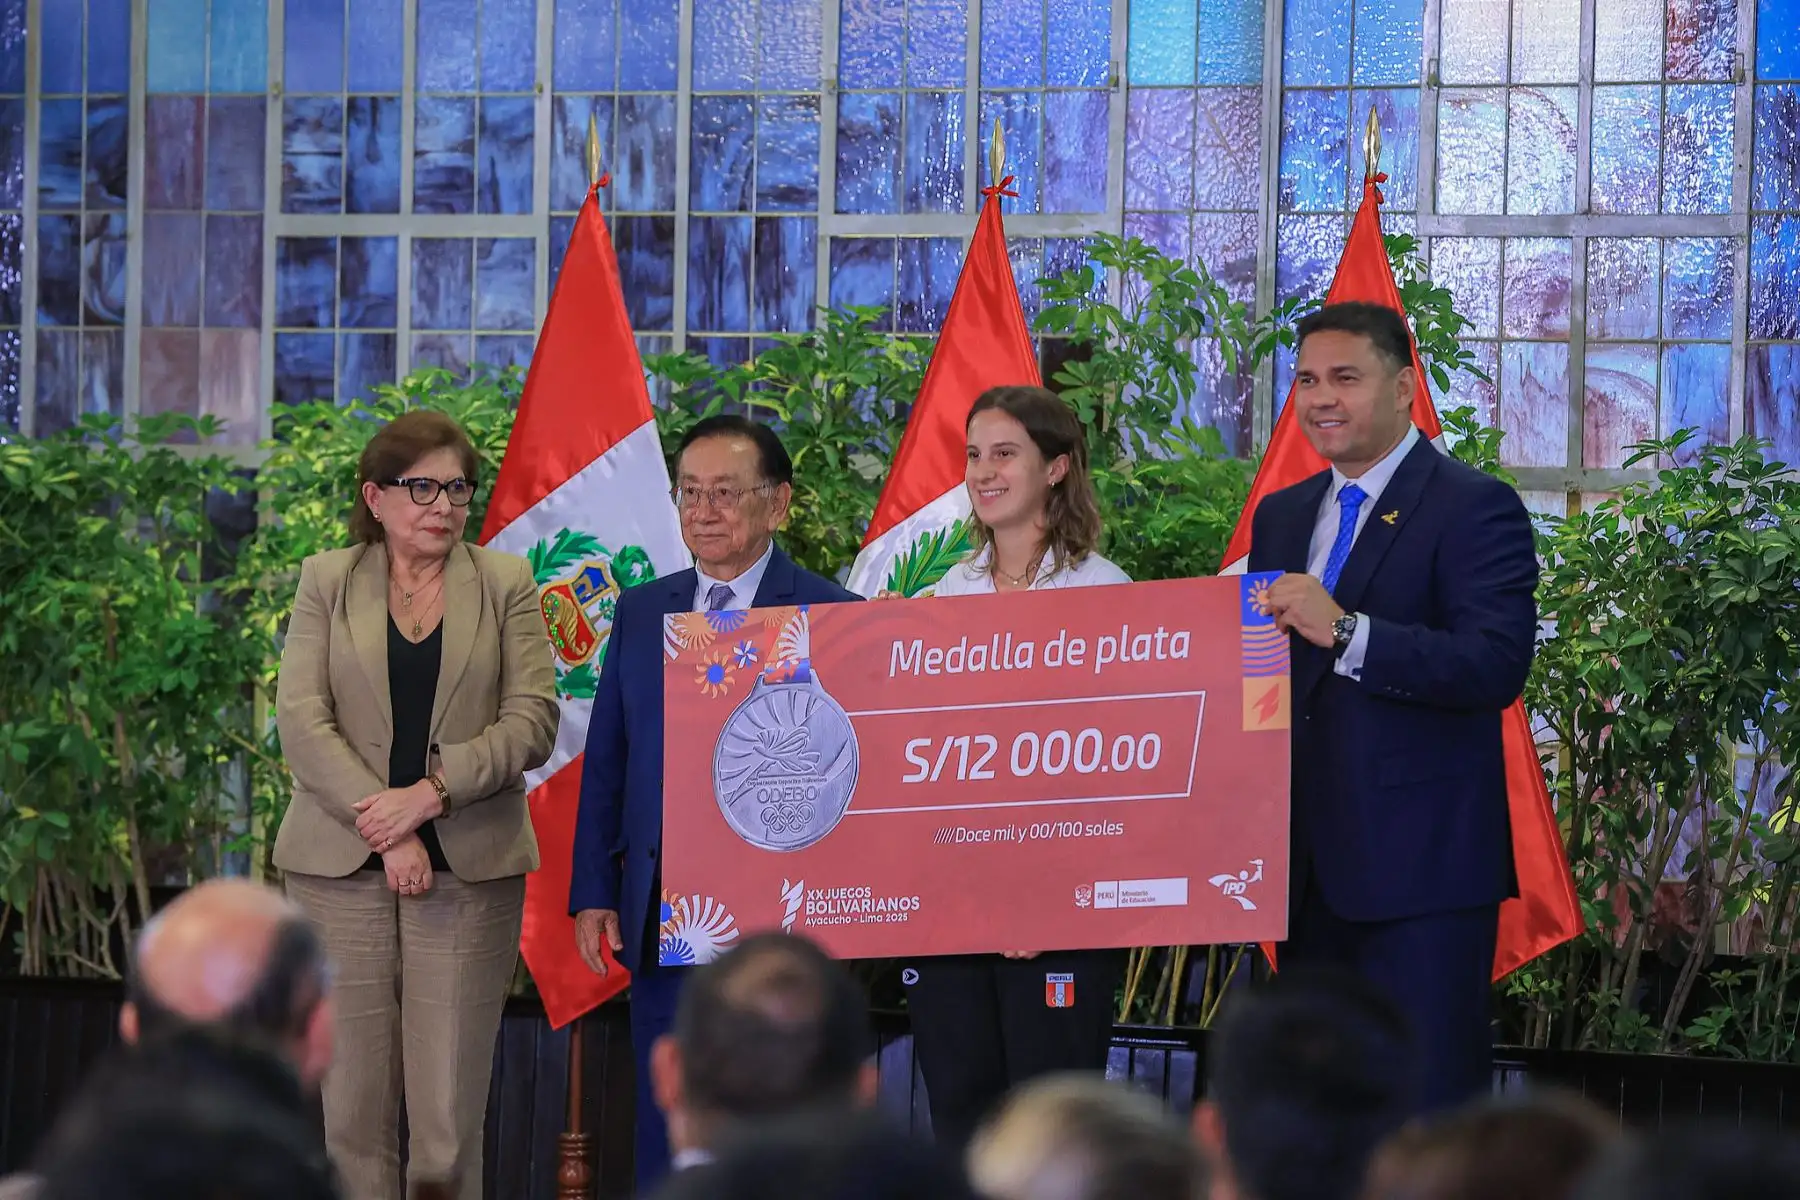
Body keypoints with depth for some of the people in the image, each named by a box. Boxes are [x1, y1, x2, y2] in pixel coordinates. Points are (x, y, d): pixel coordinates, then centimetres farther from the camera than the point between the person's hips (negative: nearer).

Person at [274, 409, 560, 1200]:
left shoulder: (505, 585, 10)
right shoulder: (326, 582, 9)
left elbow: (532, 720, 0)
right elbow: (301, 718, -1)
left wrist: (430, 794, -13)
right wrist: (385, 829, -11)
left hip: (470, 865, 0)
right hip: (341, 863, 0)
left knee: (450, 1112, -4)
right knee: (351, 1104, -2)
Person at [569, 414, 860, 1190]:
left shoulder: (830, 617, -4)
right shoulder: (641, 613, 11)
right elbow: (606, 764, 12)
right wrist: (593, 894, 5)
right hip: (662, 919, 4)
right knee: (664, 1137, 9)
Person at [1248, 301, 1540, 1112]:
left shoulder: (1474, 508, -7)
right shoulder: (1281, 515, 17)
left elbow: (1498, 666, -20)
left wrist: (1347, 633, -28)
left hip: (1421, 864, -7)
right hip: (1310, 863, 7)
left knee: (1426, 1108, -7)